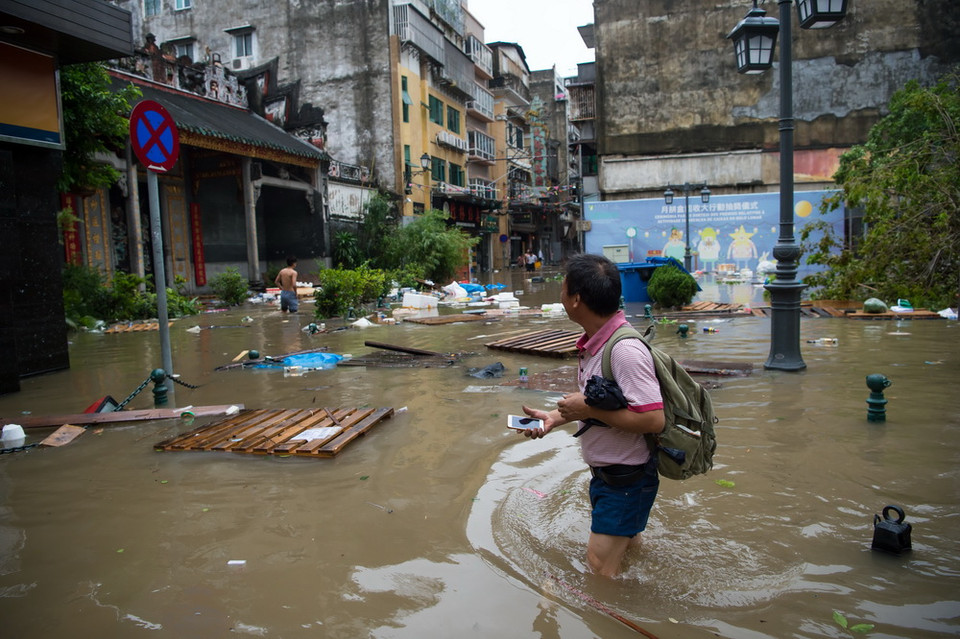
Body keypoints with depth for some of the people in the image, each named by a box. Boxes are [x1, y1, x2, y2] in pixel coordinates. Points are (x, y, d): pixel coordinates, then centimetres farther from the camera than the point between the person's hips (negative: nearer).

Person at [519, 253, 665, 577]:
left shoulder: (625, 350, -30)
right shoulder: (594, 341, 1)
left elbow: (653, 419, -33)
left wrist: (588, 409, -26)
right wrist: (555, 417, 3)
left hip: (627, 479, -10)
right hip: (605, 472, 10)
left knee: (601, 569, -3)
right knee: (629, 548, 26)